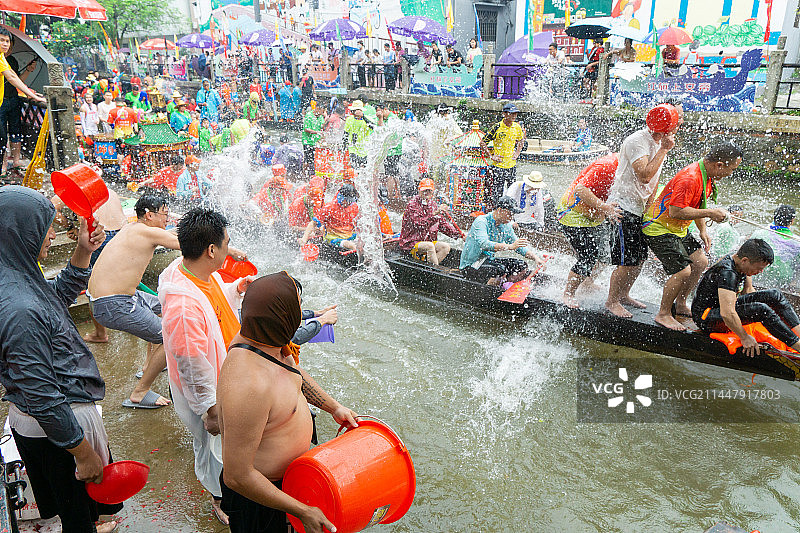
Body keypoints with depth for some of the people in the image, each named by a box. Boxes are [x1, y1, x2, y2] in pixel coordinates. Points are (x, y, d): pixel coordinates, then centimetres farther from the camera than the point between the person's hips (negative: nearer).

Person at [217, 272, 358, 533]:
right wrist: (303, 512, -25)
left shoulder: (261, 339, -12)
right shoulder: (248, 386, -40)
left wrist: (334, 407, 12)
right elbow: (237, 476, -33)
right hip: (257, 493, -8)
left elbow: (293, 371, 11)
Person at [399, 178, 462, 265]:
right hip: (410, 244, -7)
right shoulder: (413, 205, -12)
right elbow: (419, 224, -26)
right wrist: (435, 213, -33)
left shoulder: (433, 205, 10)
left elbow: (443, 224, 14)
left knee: (446, 246, -11)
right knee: (430, 246, -32)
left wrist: (459, 234, 3)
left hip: (429, 241, 8)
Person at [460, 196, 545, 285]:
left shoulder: (506, 226, 5)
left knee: (522, 266, -5)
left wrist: (536, 258, -5)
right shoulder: (481, 221, -18)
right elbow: (484, 244, -35)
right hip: (469, 266, -8)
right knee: (500, 270, -34)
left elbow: (519, 247, 12)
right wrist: (509, 247, -43)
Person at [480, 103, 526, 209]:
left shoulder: (517, 127, 2)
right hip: (498, 165, -5)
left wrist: (517, 153, 9)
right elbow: (483, 142, -8)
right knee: (496, 191, -3)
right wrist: (491, 156, -10)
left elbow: (521, 141, 23)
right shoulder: (497, 128, -13)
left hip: (512, 164, 5)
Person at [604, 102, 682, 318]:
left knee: (640, 257, 13)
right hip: (624, 205, -9)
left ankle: (623, 295, 29)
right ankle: (612, 301, 7)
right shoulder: (636, 141, -19)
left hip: (640, 206, 9)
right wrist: (663, 150, -22)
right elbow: (645, 176, -29)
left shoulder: (660, 141, 9)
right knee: (627, 260, -7)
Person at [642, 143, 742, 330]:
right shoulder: (689, 179, -28)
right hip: (659, 229, -10)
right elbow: (676, 212, -32)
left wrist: (703, 230, 13)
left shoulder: (708, 176, 5)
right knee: (682, 271, -15)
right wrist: (710, 213, -26)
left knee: (700, 262, 11)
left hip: (679, 230, 10)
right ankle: (663, 314, 2)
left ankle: (680, 305, 25)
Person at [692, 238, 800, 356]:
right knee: (761, 309, -28)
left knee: (775, 295, -1)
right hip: (706, 319, -10)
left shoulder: (741, 263, -2)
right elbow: (727, 314, -38)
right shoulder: (727, 272, -30)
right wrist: (745, 337, -28)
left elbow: (748, 290, 17)